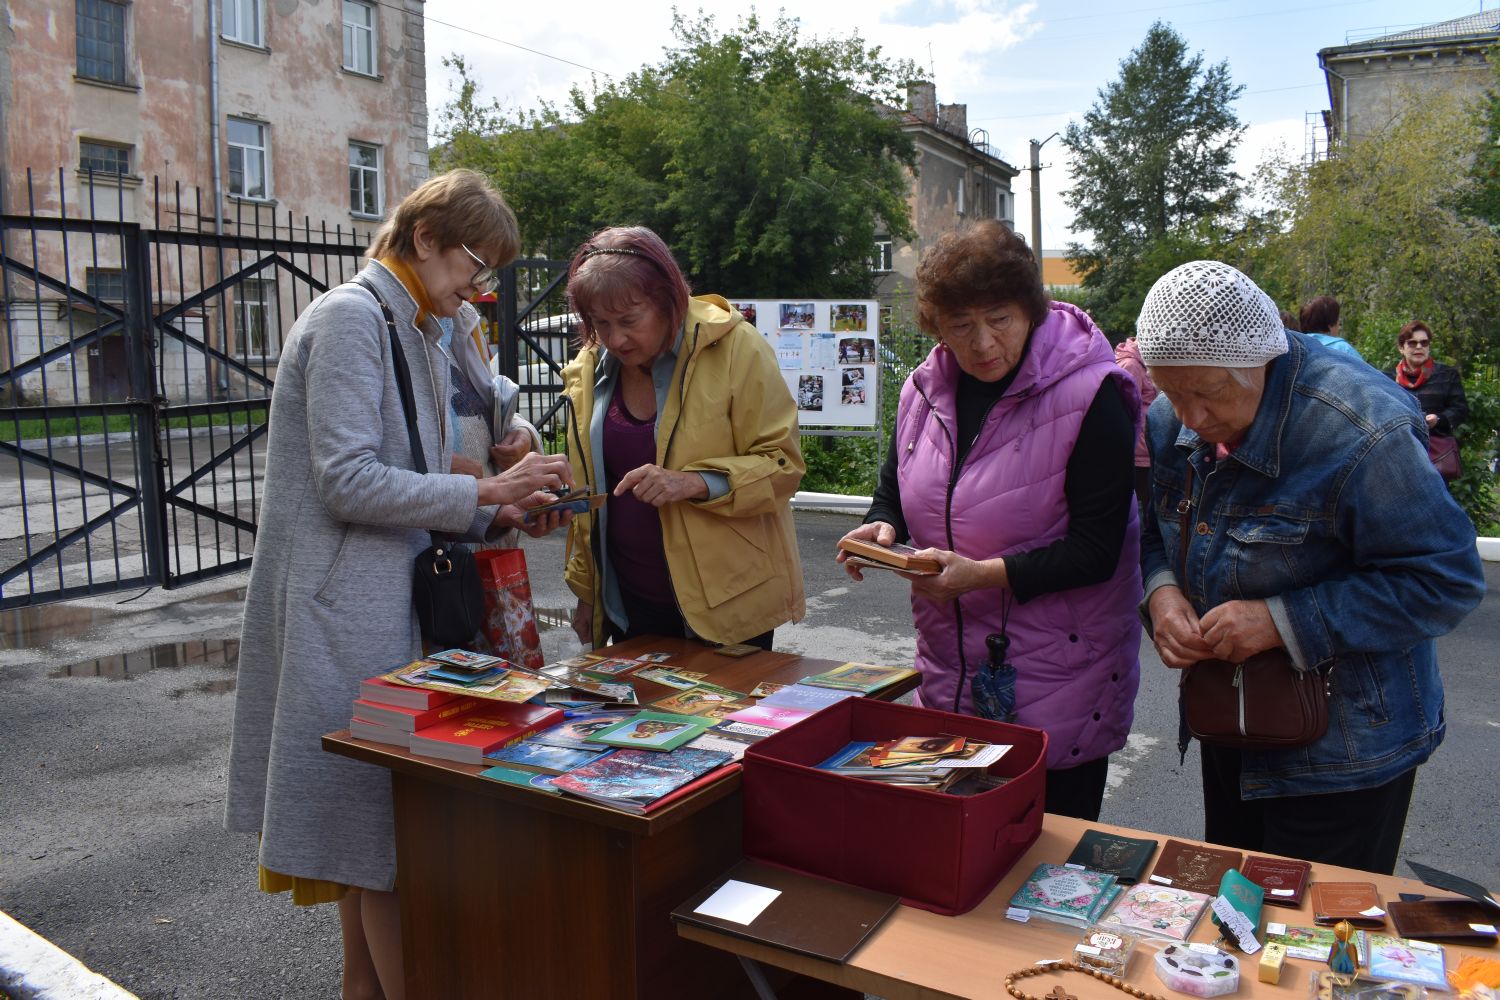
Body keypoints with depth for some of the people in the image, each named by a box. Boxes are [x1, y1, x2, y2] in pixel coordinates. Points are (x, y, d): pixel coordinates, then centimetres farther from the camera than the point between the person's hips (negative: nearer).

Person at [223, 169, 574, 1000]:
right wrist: (484, 491, -18)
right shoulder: (349, 318, -13)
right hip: (345, 609, -9)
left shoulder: (417, 338, 15)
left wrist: (498, 516, 2)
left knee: (367, 816, 17)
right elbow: (347, 481, -20)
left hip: (388, 603, 9)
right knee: (386, 818, -2)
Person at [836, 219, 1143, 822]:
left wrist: (982, 575, -27)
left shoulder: (1089, 397, -15)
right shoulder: (925, 390, 2)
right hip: (947, 677, 5)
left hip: (1058, 692, -5)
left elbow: (1095, 551, -17)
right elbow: (893, 490, 16)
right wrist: (881, 530, -7)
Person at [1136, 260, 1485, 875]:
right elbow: (1158, 529, 8)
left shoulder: (1360, 432, -26)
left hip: (1345, 750, -6)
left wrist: (1283, 621, -29)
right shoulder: (1171, 420, -5)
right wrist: (1161, 590, -14)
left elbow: (1446, 579, -23)